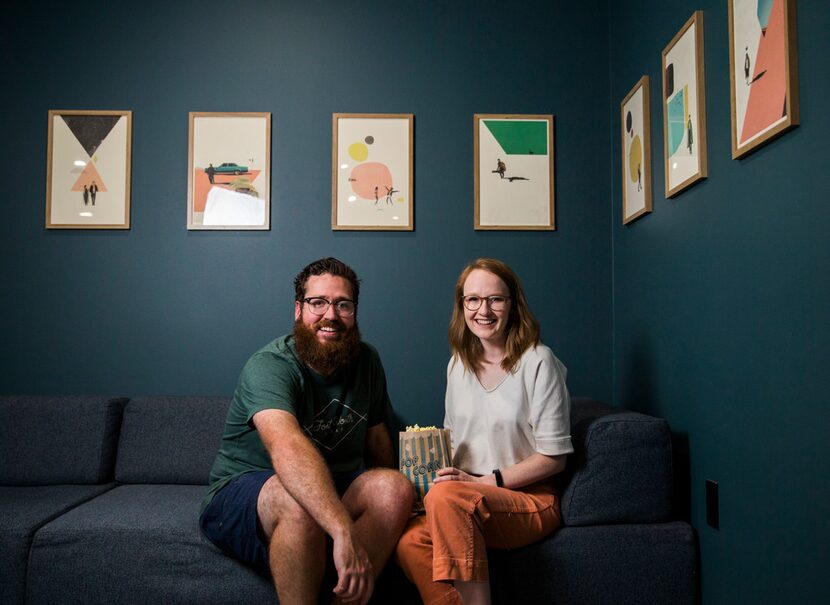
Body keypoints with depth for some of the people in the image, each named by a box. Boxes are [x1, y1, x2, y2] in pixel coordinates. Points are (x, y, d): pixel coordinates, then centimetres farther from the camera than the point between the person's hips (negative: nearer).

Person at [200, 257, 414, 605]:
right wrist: (344, 532, -51)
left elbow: (377, 437, 12)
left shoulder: (367, 361, 2)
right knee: (299, 499, -38)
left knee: (396, 488, -23)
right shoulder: (269, 365, -21)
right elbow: (288, 448, -40)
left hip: (334, 490, 6)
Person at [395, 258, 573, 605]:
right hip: (465, 500, 4)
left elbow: (554, 457, -8)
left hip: (531, 500, -4)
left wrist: (486, 482, -14)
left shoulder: (538, 362, -8)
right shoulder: (458, 364, 11)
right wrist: (438, 470, -3)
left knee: (444, 497, -34)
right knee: (409, 544, -27)